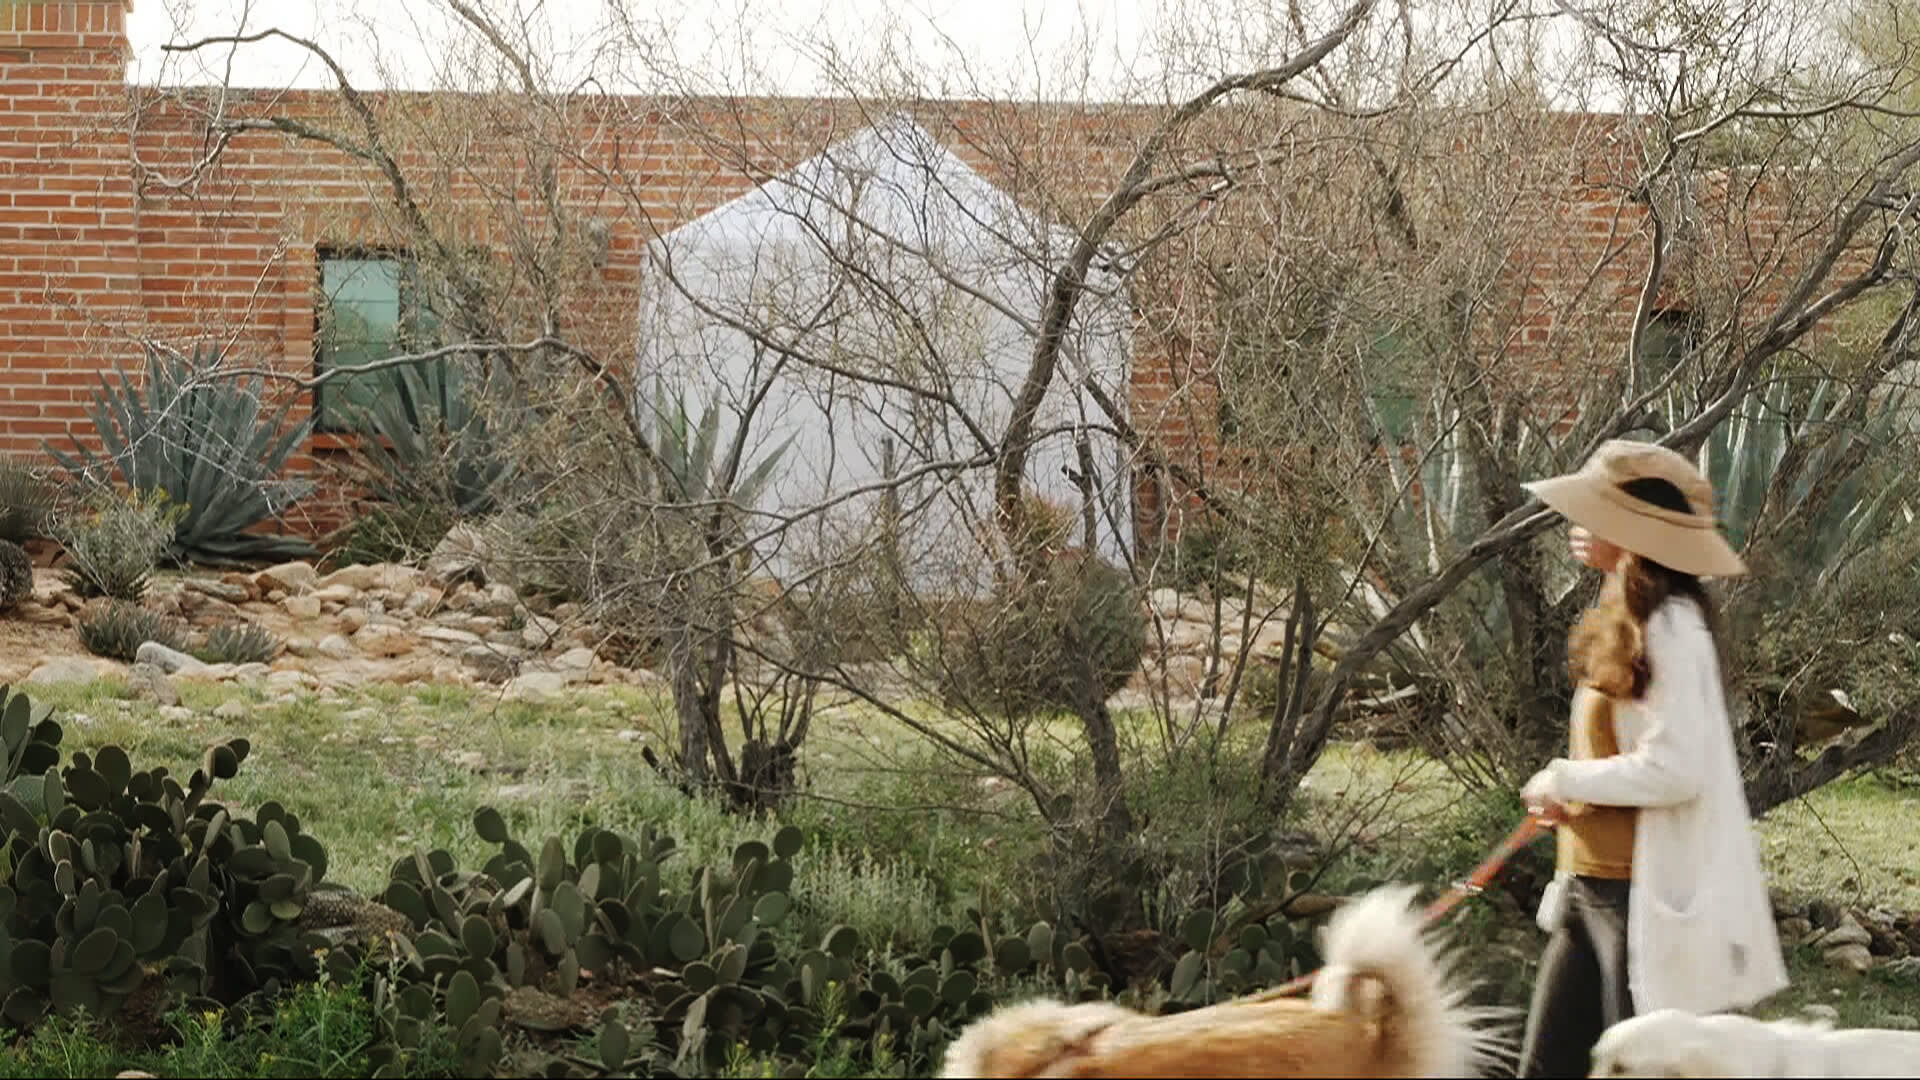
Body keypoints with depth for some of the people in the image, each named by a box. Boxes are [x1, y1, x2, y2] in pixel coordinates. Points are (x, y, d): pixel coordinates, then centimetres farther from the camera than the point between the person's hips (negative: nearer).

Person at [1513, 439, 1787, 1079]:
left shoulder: (1670, 627, -15)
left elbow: (1675, 768, -22)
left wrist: (1563, 779, -11)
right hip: (1591, 887, 10)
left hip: (1652, 896, -10)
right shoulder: (1624, 623, 14)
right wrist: (1568, 796, 6)